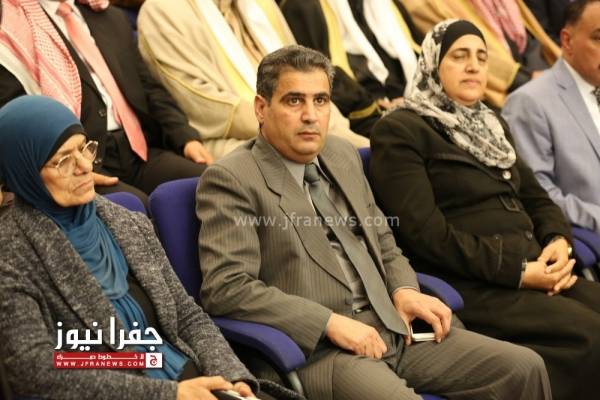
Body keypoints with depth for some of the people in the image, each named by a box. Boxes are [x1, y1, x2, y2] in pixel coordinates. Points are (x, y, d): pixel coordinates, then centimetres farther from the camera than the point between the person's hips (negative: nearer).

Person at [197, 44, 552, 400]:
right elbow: (227, 288, -16)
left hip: (393, 329, 7)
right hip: (314, 349, -7)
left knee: (524, 368, -2)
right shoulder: (230, 179, -7)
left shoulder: (343, 154, 15)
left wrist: (404, 289, 4)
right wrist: (331, 322, -20)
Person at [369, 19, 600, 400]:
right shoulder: (400, 130, -3)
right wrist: (516, 271, -16)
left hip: (534, 268, 8)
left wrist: (559, 241, -3)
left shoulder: (493, 125, 23)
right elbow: (427, 232, -12)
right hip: (469, 283, -8)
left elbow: (536, 197, 21)